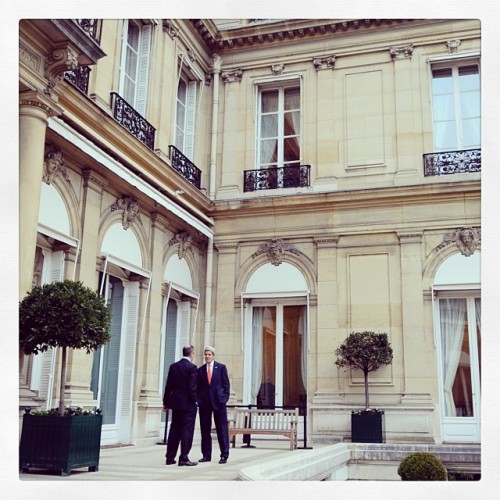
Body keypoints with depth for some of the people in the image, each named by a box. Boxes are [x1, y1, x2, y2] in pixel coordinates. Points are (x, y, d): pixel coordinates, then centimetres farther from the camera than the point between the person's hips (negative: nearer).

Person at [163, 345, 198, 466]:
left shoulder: (173, 366, 6)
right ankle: (184, 458, 0)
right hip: (188, 403, -6)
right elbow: (192, 387, -15)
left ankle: (170, 457, 16)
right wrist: (195, 401, -5)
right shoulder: (192, 367, -11)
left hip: (175, 402, 6)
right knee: (187, 430, 0)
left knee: (174, 430, 12)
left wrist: (166, 402, 13)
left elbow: (168, 386, 8)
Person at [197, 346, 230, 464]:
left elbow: (226, 383, 2)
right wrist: (199, 400, -1)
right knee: (205, 429, 6)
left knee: (222, 429, 1)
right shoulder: (200, 370, 9)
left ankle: (224, 455, 6)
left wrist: (225, 397, -5)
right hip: (204, 402, 3)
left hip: (218, 401, -2)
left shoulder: (221, 367, 3)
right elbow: (198, 387, 9)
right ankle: (206, 455, 13)